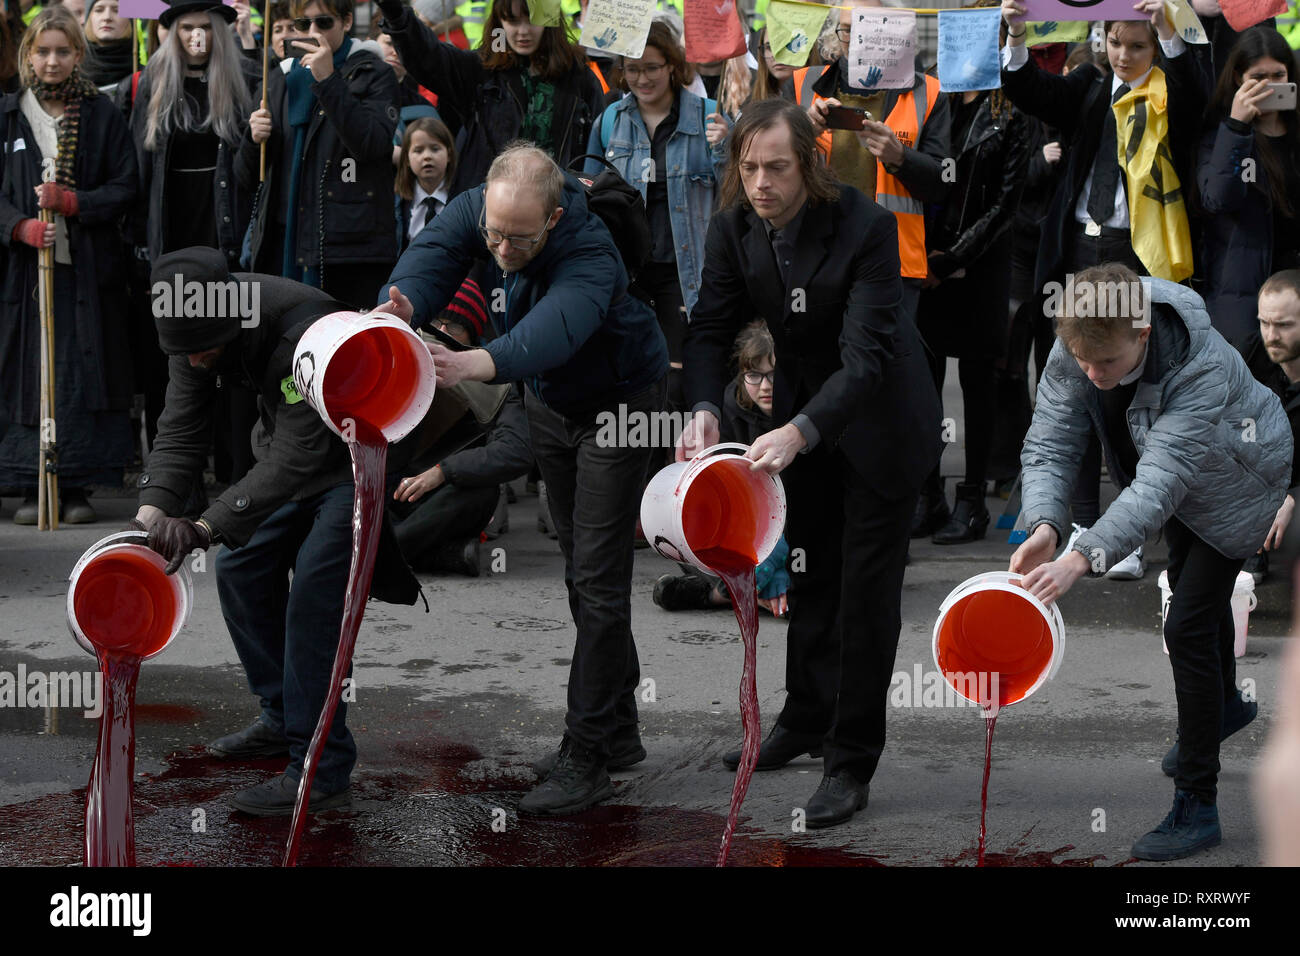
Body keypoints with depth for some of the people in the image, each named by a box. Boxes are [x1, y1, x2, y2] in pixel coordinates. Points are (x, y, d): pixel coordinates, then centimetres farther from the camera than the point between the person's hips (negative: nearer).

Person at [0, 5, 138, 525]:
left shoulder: (103, 115, 5)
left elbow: (125, 188, 2)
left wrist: (70, 201, -12)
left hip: (88, 265, -1)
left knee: (82, 375, -2)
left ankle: (76, 487, 4)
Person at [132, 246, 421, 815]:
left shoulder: (303, 332, -38)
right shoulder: (197, 329, -13)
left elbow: (298, 455, -40)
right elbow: (181, 429, -12)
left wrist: (207, 527, -46)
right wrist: (153, 507, -30)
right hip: (291, 452, 8)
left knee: (312, 596, -16)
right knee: (241, 569, 9)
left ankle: (320, 772, -11)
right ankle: (282, 719, 26)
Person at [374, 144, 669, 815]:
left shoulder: (590, 255, -38)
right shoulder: (475, 212, -20)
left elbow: (554, 330, -56)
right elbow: (433, 256, -37)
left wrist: (471, 365, -75)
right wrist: (400, 306, -61)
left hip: (617, 403, -6)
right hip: (548, 405, 7)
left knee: (599, 579, -10)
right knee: (579, 571, 13)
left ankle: (586, 756, -5)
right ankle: (620, 731, 24)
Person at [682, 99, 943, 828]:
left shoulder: (865, 227, -30)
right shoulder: (735, 226, -13)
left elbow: (866, 355, -35)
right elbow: (713, 325, -9)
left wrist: (800, 432, -48)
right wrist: (705, 407, -29)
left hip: (879, 420, -6)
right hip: (803, 414, 6)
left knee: (867, 590, -1)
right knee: (810, 574, 20)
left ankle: (853, 761, 8)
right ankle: (806, 720, 37)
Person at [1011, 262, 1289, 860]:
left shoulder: (1203, 371, -44)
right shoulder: (1077, 350, -28)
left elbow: (1158, 486, -51)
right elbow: (1049, 444, -28)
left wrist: (1081, 559, -62)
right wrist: (1044, 526, -48)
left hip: (1233, 484, -7)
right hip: (1181, 478, 7)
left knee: (1187, 625, -15)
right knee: (1190, 584, 28)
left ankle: (1196, 806, -7)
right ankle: (1226, 703, 58)